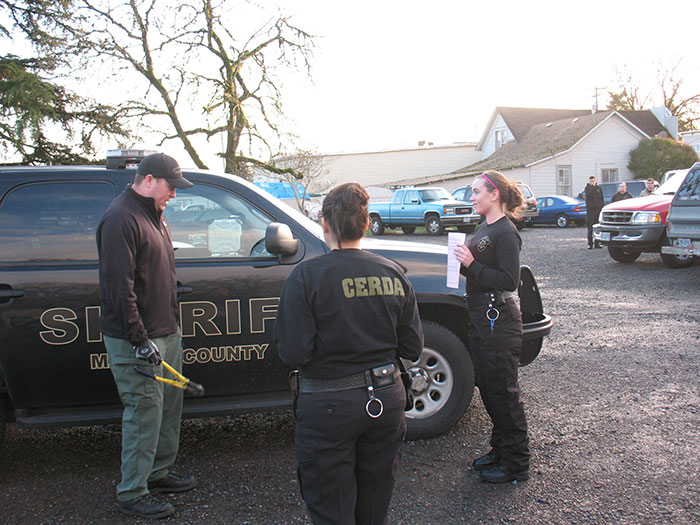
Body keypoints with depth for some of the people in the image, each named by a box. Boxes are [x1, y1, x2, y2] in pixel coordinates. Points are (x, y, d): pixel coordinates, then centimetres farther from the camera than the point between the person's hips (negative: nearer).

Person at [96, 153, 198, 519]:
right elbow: (118, 285, -22)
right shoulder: (121, 219, -17)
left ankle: (158, 473, 30)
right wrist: (140, 339, -23)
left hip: (166, 333, 10)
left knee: (169, 405, 15)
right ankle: (131, 493, 10)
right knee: (144, 411, -3)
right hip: (137, 340, -10)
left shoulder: (154, 215, 16)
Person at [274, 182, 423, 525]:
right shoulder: (393, 273, -1)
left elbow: (293, 353, -18)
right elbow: (412, 348, 2)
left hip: (329, 406, -4)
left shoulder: (308, 275, -15)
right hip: (387, 400, 5)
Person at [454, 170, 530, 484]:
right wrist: (463, 261, 2)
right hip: (481, 318, 10)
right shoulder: (485, 228, 13)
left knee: (503, 392, 0)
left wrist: (472, 264, -22)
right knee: (487, 388, 17)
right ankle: (500, 450, 31)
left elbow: (509, 281, -21)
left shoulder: (505, 233, -15)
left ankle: (516, 463, 13)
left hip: (499, 323, -10)